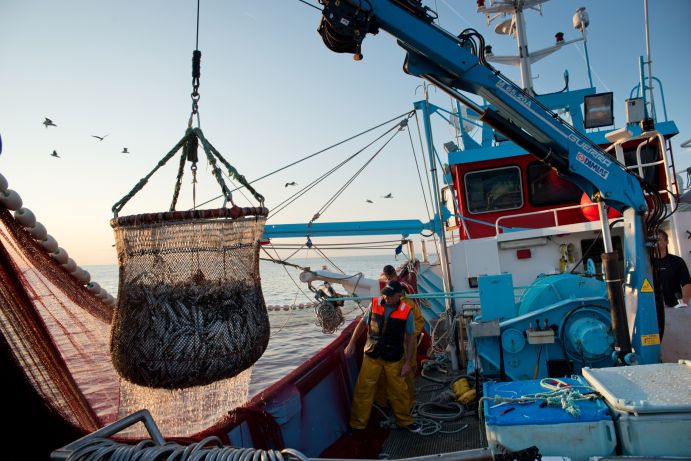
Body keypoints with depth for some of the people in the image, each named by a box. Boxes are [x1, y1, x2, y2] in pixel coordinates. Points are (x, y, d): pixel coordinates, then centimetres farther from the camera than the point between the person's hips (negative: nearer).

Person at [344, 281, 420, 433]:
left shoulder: (406, 311, -11)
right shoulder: (375, 304, -7)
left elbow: (410, 338, -4)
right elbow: (363, 323, 7)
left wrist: (407, 362, -5)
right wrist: (352, 343, 5)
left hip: (394, 359, -1)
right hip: (371, 356, 1)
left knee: (398, 391, 12)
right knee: (363, 390, 4)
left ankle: (405, 421, 33)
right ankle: (357, 424, 18)